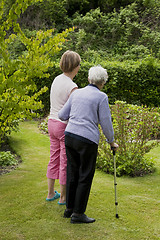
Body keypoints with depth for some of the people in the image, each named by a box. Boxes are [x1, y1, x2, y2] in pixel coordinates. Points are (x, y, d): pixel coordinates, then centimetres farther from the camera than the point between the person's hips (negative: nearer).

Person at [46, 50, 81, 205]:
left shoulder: (57, 79, 5)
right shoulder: (72, 87, -19)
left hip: (52, 122, 8)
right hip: (65, 126, -8)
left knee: (54, 160, 19)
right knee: (66, 163, 7)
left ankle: (51, 193, 33)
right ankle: (63, 197, 21)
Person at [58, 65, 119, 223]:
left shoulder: (77, 93, 11)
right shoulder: (101, 97, -4)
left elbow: (62, 116, 12)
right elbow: (105, 123, -6)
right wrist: (111, 142, 9)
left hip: (70, 135, 6)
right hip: (87, 140, -6)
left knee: (72, 173, 16)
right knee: (85, 176, 5)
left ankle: (69, 208, 26)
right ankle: (78, 214, 12)